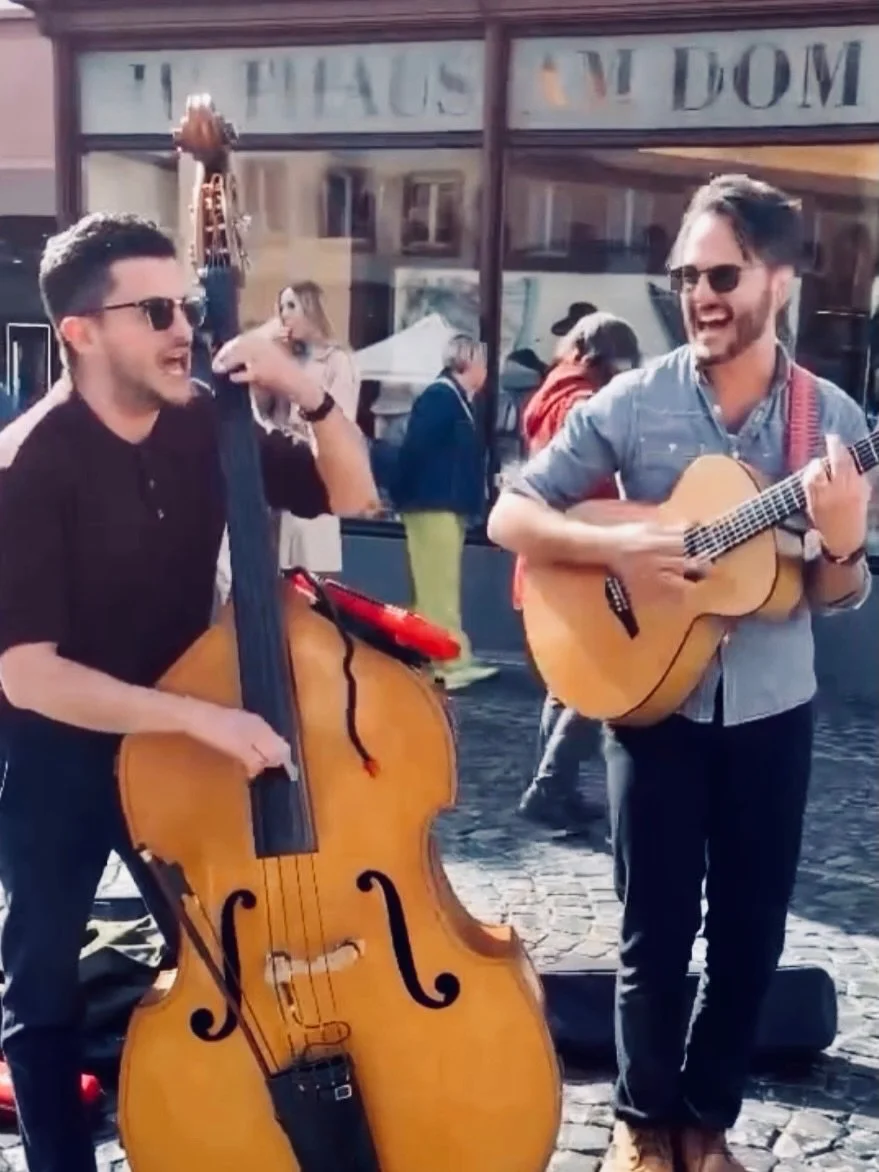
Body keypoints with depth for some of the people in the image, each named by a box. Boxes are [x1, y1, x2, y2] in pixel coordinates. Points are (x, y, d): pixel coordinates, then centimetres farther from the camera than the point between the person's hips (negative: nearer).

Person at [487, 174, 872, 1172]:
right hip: (654, 698, -2)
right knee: (656, 929, 7)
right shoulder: (631, 404, -8)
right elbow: (509, 515, -7)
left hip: (771, 710, 2)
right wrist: (615, 546, -23)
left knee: (752, 931, 11)